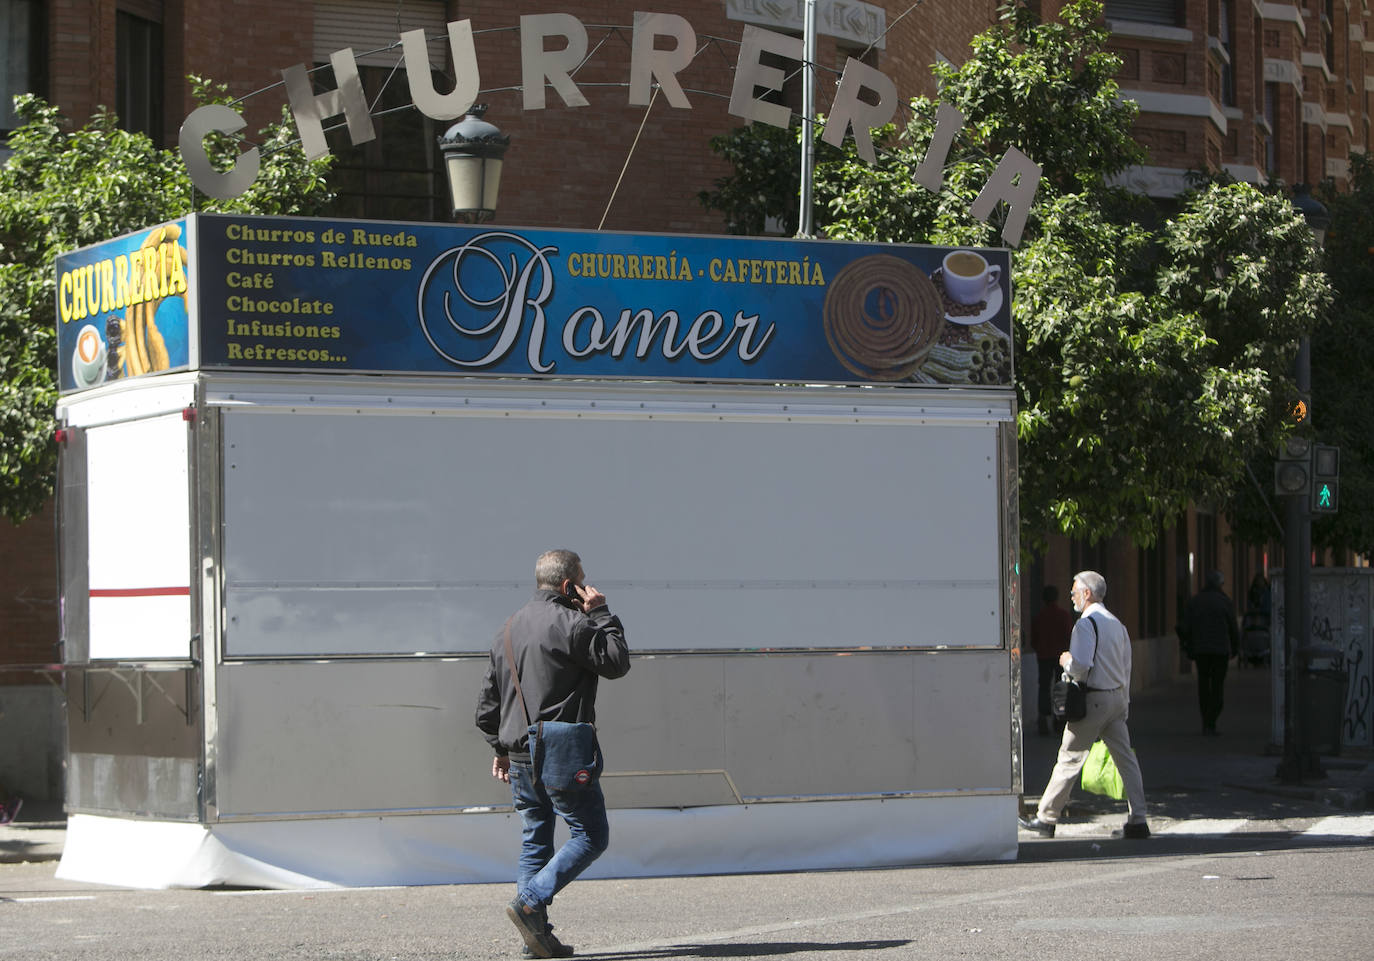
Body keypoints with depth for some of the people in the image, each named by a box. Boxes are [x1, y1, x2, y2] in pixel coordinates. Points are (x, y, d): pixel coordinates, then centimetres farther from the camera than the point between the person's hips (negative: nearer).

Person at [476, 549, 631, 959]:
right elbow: (617, 663, -4)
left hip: (519, 753, 8)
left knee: (535, 840, 12)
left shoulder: (510, 626, 15)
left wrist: (500, 747, 25)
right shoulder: (570, 624, -11)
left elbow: (489, 697, 19)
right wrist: (601, 615, 3)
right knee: (591, 835, -1)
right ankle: (531, 902, -15)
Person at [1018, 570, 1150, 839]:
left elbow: (1080, 666, -23)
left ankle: (1046, 819, 6)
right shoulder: (1116, 624, 14)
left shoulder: (1086, 624, -12)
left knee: (1070, 759, -1)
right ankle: (1137, 820, 1)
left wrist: (1065, 661, -1)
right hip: (1118, 697, 8)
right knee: (1125, 758, 6)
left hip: (1093, 700, -8)